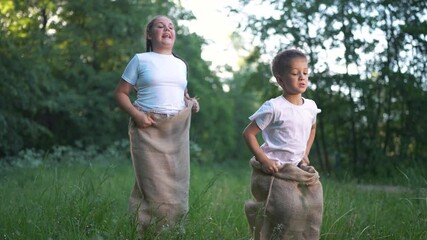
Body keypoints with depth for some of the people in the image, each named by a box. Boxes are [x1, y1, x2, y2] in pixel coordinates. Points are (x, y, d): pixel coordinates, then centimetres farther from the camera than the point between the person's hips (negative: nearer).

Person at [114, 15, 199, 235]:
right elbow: (121, 93, 3)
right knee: (152, 184, -10)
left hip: (177, 130, 5)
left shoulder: (181, 64, 17)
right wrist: (136, 114, -13)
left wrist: (191, 103, 6)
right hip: (148, 128, -4)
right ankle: (142, 231, -2)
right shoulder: (140, 60, 4)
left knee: (176, 184, 2)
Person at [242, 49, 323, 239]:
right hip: (274, 170, -7)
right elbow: (248, 133, -12)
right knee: (287, 209, -19)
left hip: (296, 168, 7)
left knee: (314, 203, 2)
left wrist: (305, 154, 14)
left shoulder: (311, 107, 4)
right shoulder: (273, 107, -15)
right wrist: (263, 160, -19)